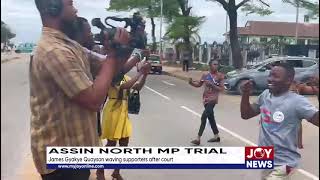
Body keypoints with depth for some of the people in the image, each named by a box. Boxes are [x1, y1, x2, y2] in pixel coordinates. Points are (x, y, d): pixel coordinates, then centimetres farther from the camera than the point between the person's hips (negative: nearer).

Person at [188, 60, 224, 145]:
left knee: (204, 117, -14)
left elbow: (221, 89, -10)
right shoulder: (205, 75, 6)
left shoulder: (220, 76, -7)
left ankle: (198, 138, -11)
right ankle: (216, 136, 28)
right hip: (206, 99, 6)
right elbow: (199, 84, 16)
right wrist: (192, 83, -4)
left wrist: (212, 85, -21)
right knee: (210, 118, 14)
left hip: (212, 99, -6)